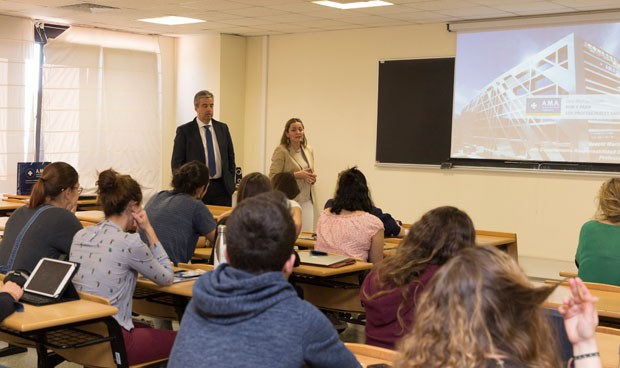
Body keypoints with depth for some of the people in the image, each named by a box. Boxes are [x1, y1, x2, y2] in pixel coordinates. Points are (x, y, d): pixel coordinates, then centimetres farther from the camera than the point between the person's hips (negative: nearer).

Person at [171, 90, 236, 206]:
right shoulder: (184, 131, -1)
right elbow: (177, 162, -1)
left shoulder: (222, 128, 10)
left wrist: (231, 182, 8)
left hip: (222, 188, 3)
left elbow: (230, 156, 16)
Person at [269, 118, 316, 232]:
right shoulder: (281, 150, -6)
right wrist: (297, 175, -17)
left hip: (307, 201, 6)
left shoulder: (309, 150, 13)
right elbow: (273, 176, -12)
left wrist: (313, 178, 2)